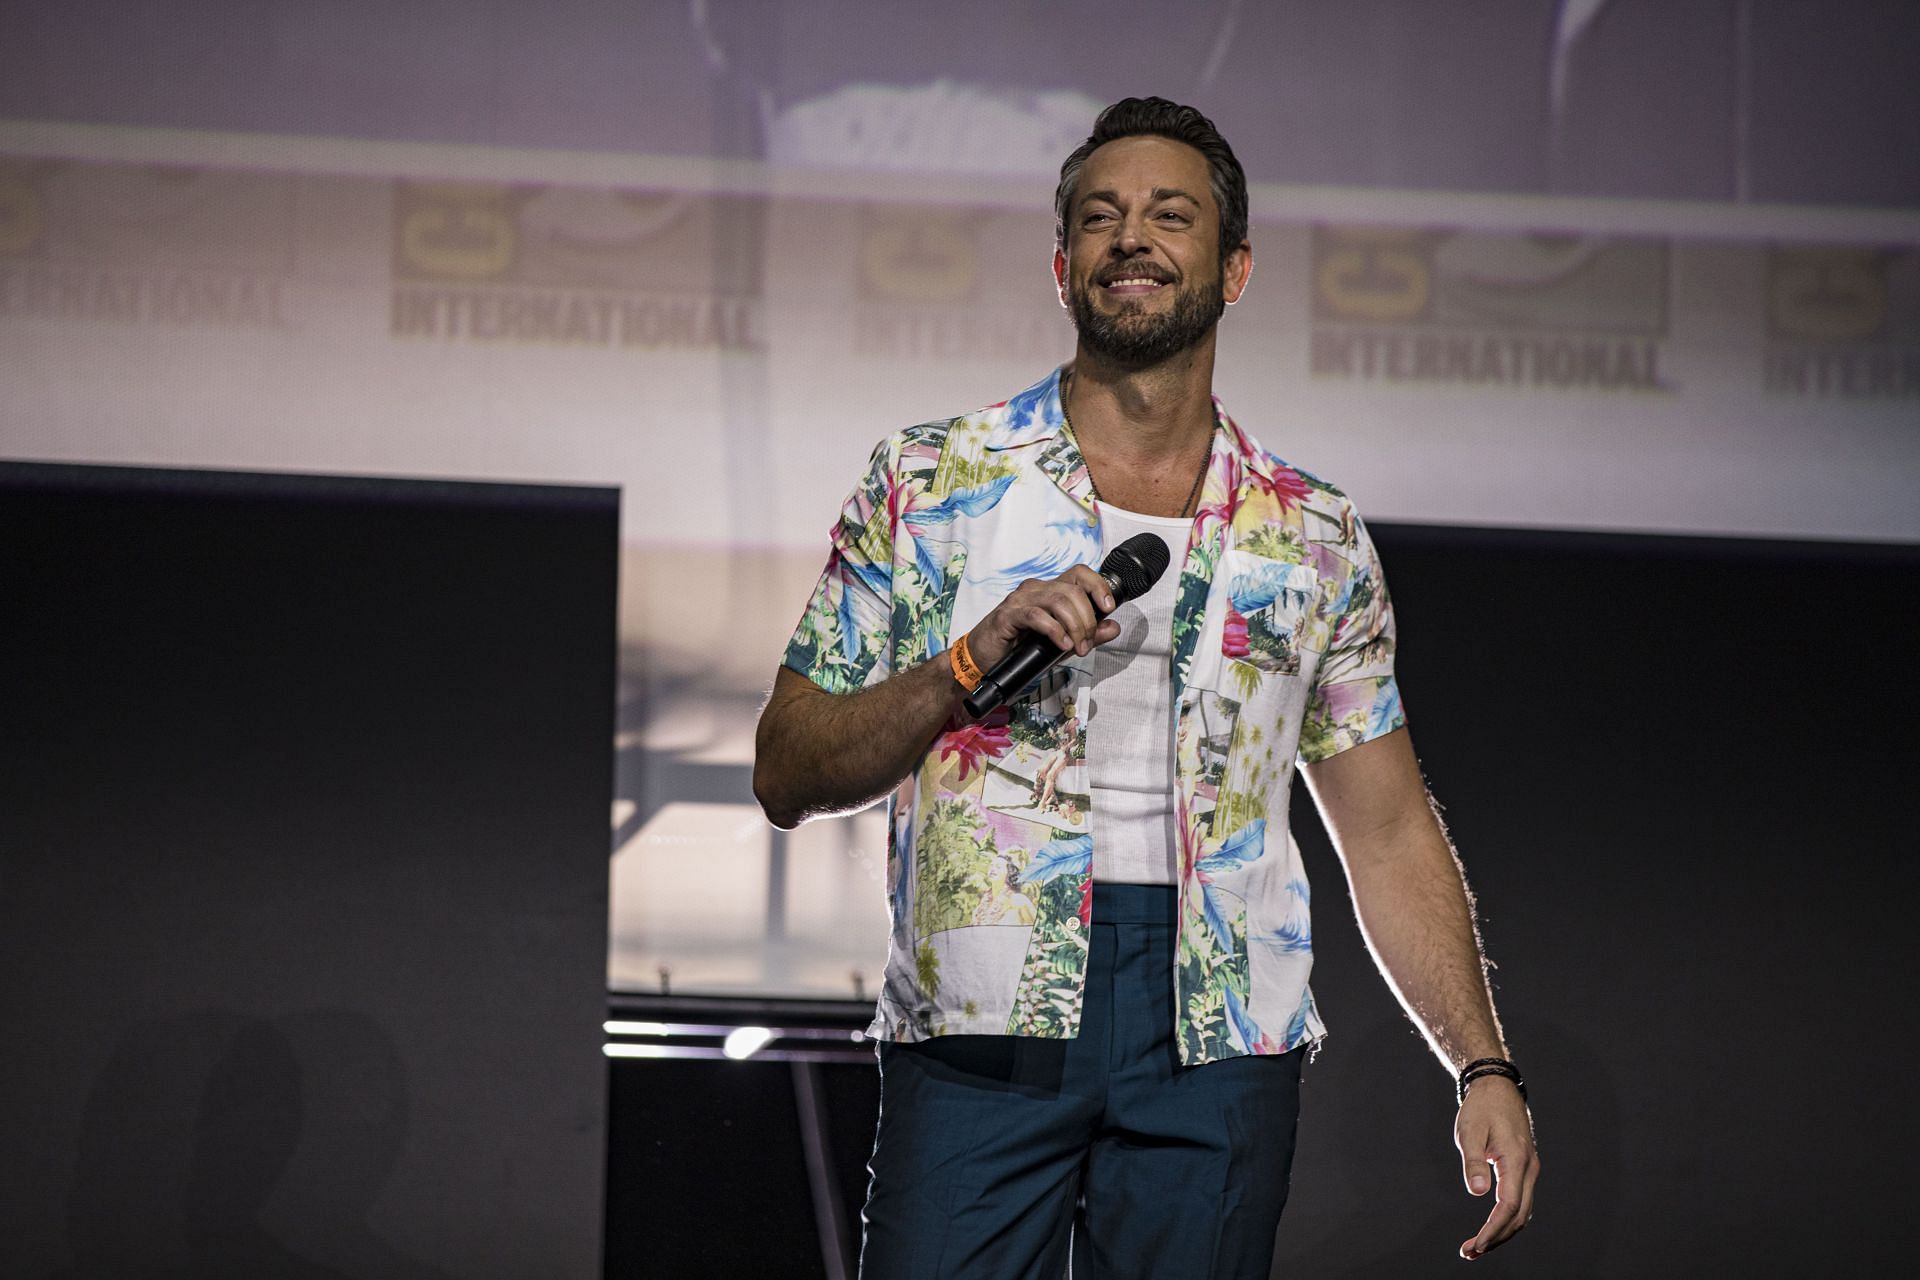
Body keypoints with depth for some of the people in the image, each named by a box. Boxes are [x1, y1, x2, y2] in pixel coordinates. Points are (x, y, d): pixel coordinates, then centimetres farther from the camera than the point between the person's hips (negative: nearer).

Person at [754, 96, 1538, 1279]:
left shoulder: (1315, 538, 13)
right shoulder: (931, 482, 7)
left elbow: (1389, 836, 14)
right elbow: (787, 773, 4)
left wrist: (1485, 1068, 4)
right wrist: (973, 659, -12)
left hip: (1218, 1047, 2)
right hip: (982, 1021, -1)